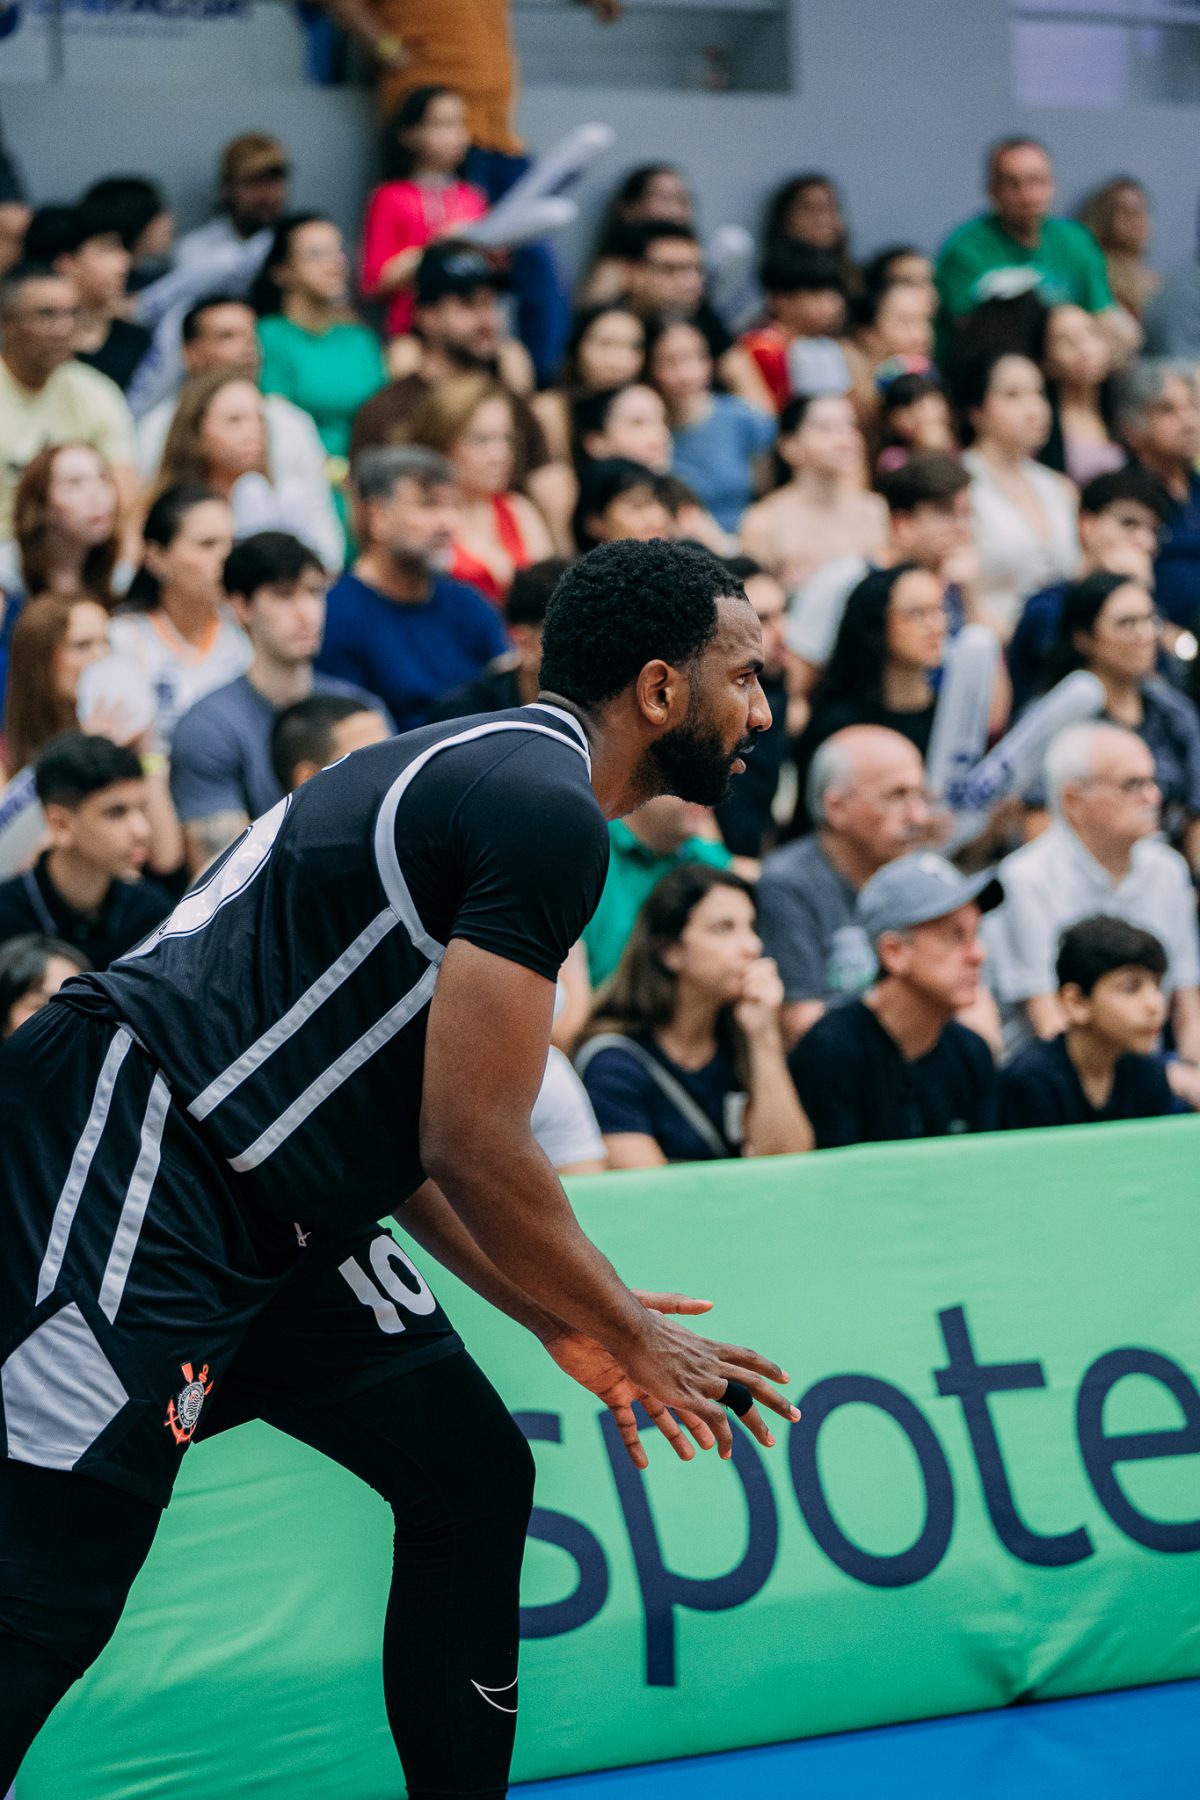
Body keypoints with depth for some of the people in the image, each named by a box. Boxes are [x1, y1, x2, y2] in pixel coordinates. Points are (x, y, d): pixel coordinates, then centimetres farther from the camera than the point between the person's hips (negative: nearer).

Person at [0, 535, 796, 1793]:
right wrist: (627, 1335, -1)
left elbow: (407, 1136, 22)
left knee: (475, 1478, 12)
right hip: (124, 1164, -11)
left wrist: (563, 1325, 21)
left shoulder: (493, 777, 19)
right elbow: (470, 1148, -15)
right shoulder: (546, 810, -13)